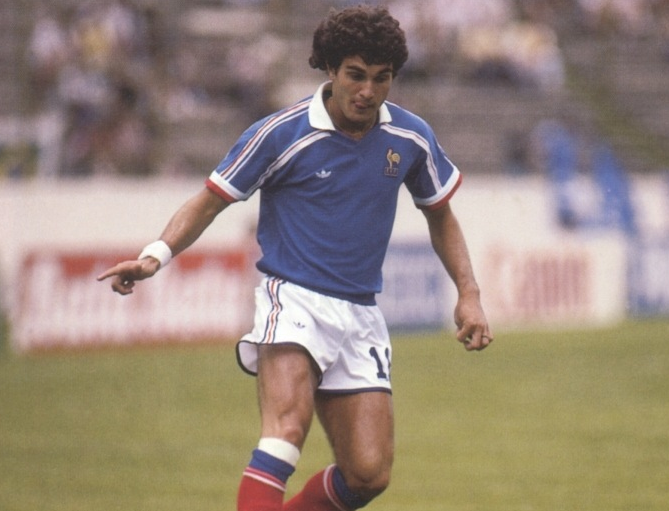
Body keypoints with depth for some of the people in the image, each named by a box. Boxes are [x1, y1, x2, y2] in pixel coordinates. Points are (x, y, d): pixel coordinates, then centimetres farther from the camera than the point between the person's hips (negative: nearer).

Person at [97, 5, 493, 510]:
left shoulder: (411, 138, 3)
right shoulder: (281, 134, -9)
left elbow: (441, 215, 20)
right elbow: (210, 201, -1)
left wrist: (468, 293, 11)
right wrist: (156, 254, -17)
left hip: (360, 315, 5)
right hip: (293, 298, -4)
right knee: (289, 425, -31)